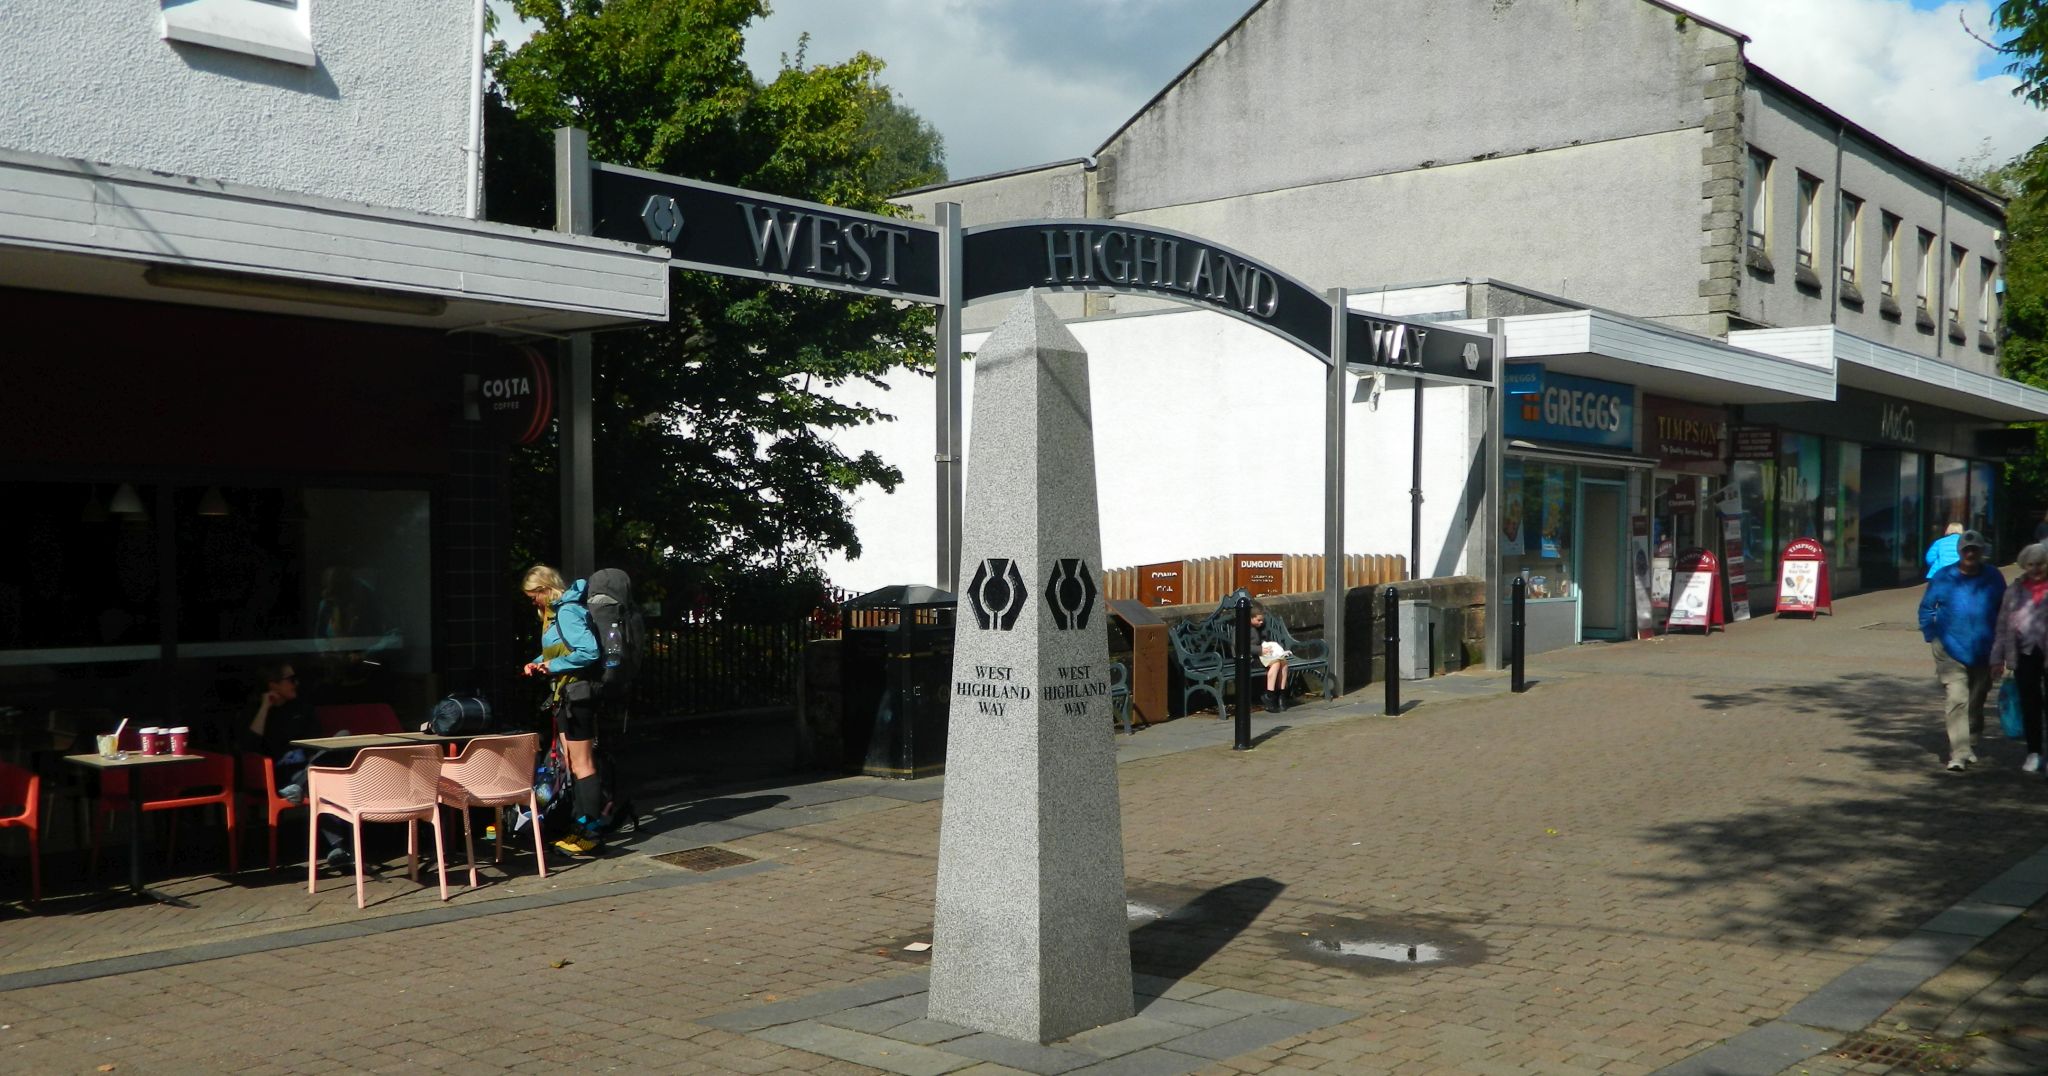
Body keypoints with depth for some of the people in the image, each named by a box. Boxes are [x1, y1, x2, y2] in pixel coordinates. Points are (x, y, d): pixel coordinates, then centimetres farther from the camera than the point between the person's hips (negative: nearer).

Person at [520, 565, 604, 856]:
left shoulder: (567, 613, -16)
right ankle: (582, 826, 22)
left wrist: (554, 665, -17)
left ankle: (593, 835, -5)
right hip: (565, 695, 11)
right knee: (572, 764, 14)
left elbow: (589, 651, -26)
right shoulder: (555, 613, 16)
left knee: (582, 765, -8)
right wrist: (538, 664, 7)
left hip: (576, 694, -11)